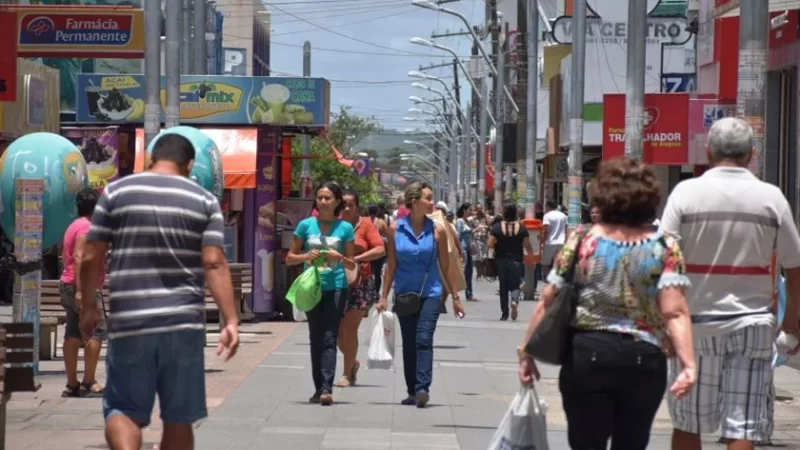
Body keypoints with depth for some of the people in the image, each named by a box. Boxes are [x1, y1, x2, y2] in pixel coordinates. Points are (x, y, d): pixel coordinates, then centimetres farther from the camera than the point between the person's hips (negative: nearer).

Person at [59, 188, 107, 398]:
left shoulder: (75, 225, 18)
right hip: (83, 286, -10)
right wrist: (80, 290, -27)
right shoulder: (87, 226, -12)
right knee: (97, 331, -10)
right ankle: (89, 383, -15)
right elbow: (79, 257, -21)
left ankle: (72, 385, 6)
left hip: (69, 285, 10)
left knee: (73, 333, 7)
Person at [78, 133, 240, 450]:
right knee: (179, 419, 10)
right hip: (184, 323, 1)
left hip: (129, 322, -1)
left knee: (123, 409, 7)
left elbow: (91, 257, 3)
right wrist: (231, 321, -6)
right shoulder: (204, 200, 5)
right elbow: (214, 263, -4)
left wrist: (88, 307, 16)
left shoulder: (116, 192, 5)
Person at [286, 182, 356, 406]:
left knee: (329, 339, -10)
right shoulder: (306, 225, 5)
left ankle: (326, 389, -17)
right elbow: (290, 257, 9)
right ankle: (319, 388, 15)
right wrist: (305, 256, -11)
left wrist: (340, 258, -13)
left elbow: (352, 264, 8)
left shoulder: (345, 228, 3)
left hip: (336, 289, -2)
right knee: (316, 339, 8)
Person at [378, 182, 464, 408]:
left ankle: (422, 388, -21)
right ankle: (412, 391, 16)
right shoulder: (396, 229, 0)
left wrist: (455, 297, 6)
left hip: (430, 293, -2)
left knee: (424, 340, -15)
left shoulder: (437, 230, -1)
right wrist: (384, 296, 4)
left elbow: (445, 266, 5)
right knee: (409, 343, 8)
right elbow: (391, 266, 5)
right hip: (404, 293, 2)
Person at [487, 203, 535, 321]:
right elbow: (528, 246, -3)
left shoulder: (497, 228, -6)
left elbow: (490, 244, -10)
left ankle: (504, 313, 11)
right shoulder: (521, 228, -4)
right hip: (516, 261, 0)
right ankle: (514, 301, -27)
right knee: (515, 285, 5)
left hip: (501, 260, 0)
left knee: (503, 287, 10)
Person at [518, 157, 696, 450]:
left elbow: (548, 301, 0)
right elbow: (674, 312, -14)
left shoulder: (581, 241, -1)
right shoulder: (664, 248, -3)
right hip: (643, 360, 1)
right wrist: (687, 364, -17)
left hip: (586, 355, -1)